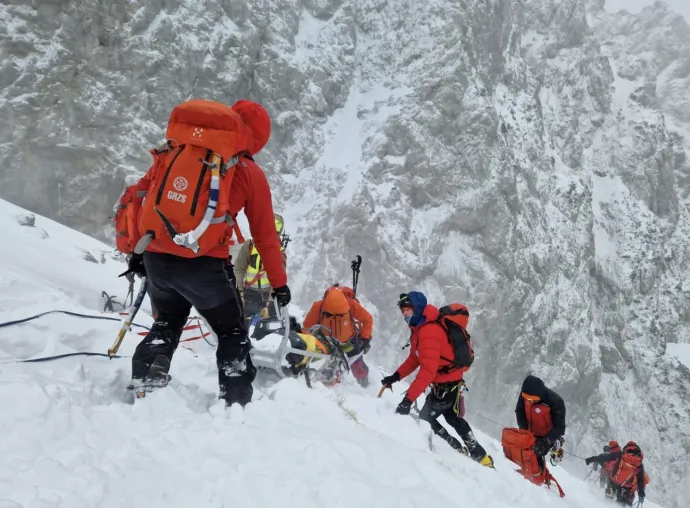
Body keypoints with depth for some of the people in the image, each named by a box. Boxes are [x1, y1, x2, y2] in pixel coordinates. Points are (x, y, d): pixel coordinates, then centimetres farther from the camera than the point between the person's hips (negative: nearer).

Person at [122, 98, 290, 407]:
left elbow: (141, 195, 15)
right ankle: (237, 405, 12)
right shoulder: (249, 171, 5)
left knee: (167, 324, 29)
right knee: (232, 334, 18)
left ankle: (143, 391, 17)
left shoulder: (175, 148, 13)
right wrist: (280, 284, 17)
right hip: (201, 265, -3)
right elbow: (265, 234, 7)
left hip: (155, 257, 4)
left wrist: (137, 252, 23)